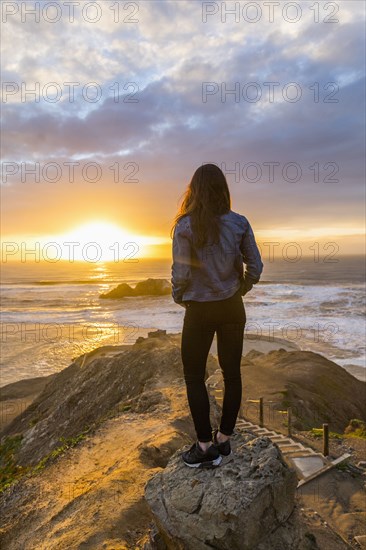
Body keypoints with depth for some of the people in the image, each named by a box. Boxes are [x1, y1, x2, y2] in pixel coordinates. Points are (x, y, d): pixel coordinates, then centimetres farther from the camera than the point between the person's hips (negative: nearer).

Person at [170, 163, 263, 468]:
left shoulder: (185, 226, -12)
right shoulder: (239, 223, -3)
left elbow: (180, 273, -13)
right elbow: (256, 267, -2)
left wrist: (179, 298, 6)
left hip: (199, 311, -3)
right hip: (232, 308, 4)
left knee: (194, 376, 11)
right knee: (232, 372, 14)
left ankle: (206, 446, 18)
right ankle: (224, 438, 28)